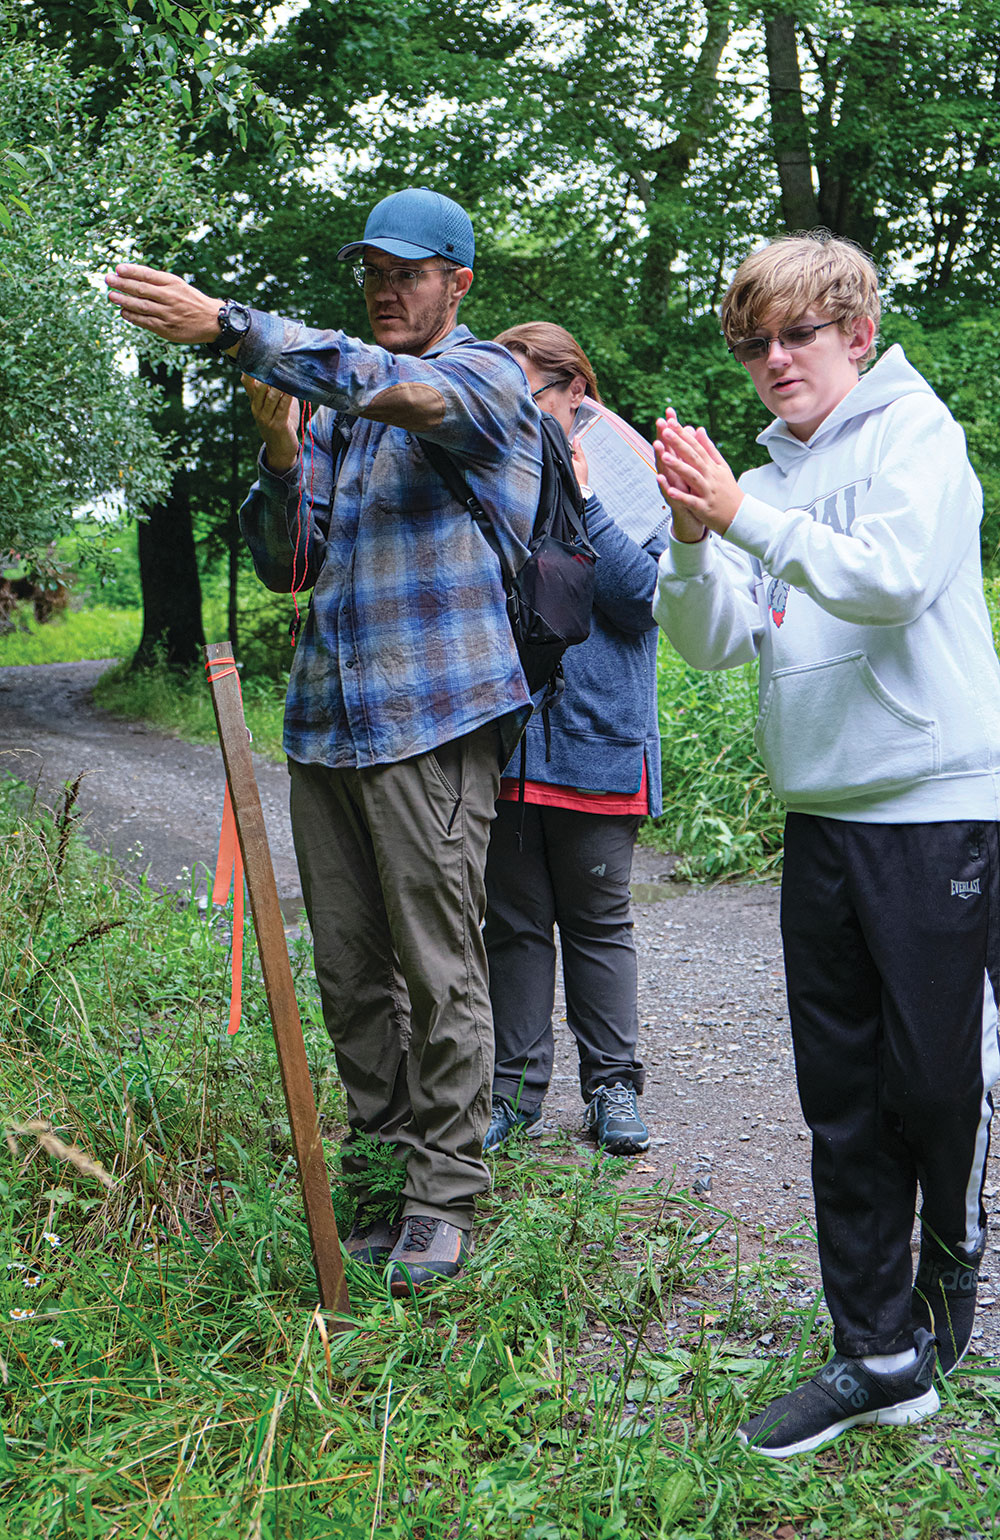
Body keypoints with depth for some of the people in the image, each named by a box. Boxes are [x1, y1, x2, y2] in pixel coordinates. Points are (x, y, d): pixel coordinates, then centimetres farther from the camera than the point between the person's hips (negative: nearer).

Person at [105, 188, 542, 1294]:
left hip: (431, 721, -6)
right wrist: (281, 456, -3)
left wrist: (227, 326, -29)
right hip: (325, 720, 6)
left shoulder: (487, 380, 1)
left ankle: (442, 1196, 8)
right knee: (350, 976, 8)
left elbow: (397, 389, -23)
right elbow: (288, 566, 15)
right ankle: (376, 1180, 19)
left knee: (439, 973, -3)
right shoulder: (334, 405, 20)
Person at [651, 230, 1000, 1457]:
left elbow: (898, 576, -20)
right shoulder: (772, 477, 13)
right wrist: (693, 538, -11)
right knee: (844, 1102, 7)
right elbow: (712, 642, 5)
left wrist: (744, 516, -24)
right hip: (822, 821, 6)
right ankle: (879, 1354, 18)